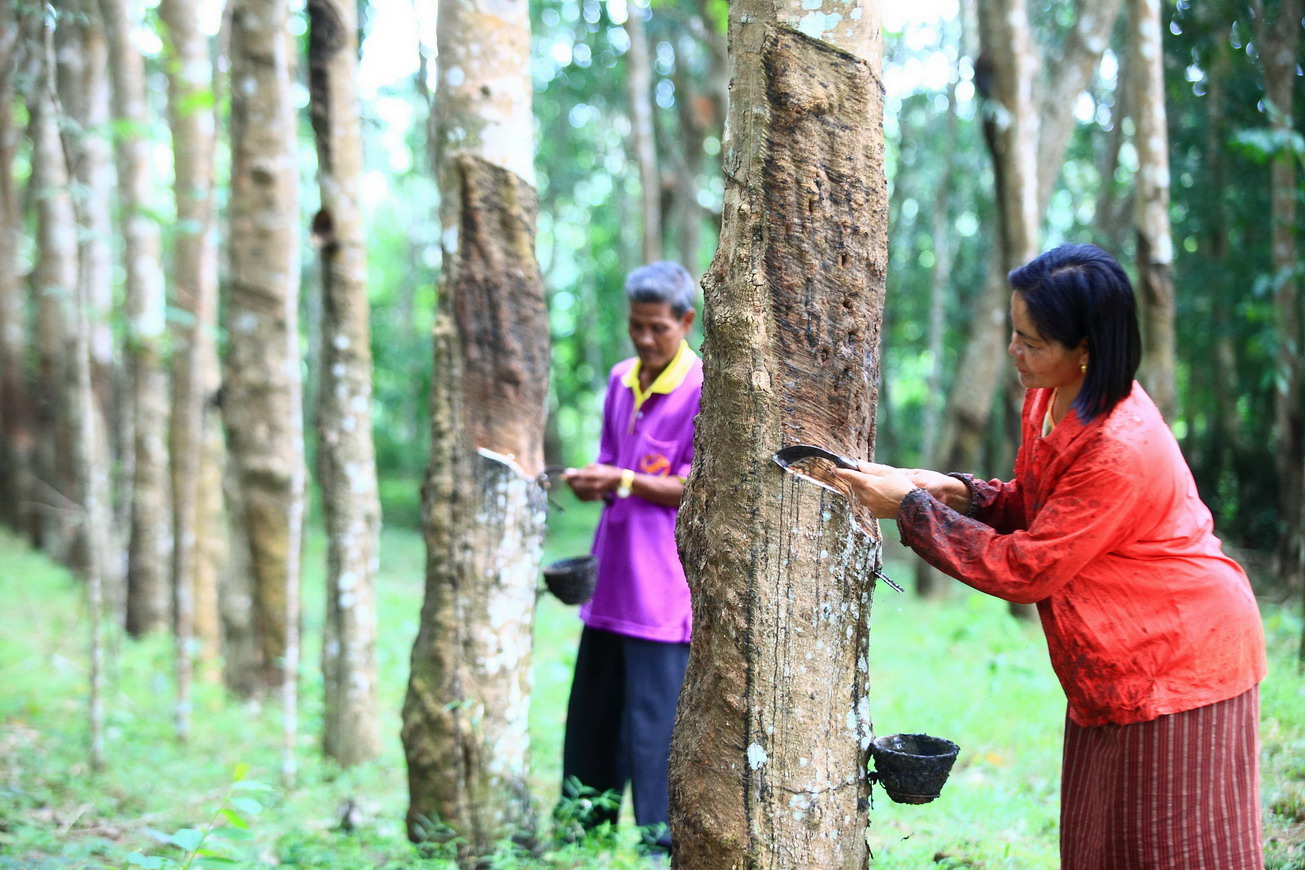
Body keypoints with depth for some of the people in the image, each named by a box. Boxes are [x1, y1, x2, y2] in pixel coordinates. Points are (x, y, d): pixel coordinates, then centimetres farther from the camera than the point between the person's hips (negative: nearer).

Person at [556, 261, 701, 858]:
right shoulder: (621, 380, 13)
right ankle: (583, 824, 24)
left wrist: (625, 482, -20)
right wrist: (592, 481, -4)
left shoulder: (705, 389, -8)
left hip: (664, 582, -7)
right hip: (611, 574, 7)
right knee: (592, 707, 13)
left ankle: (661, 836, 5)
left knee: (655, 713, -5)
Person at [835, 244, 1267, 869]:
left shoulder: (1123, 450, -29)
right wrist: (958, 492, -6)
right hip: (1112, 667, 9)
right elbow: (1038, 510, 12)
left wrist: (911, 507, -19)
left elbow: (1025, 569, -23)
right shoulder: (1051, 396, -1)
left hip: (1179, 659, -9)